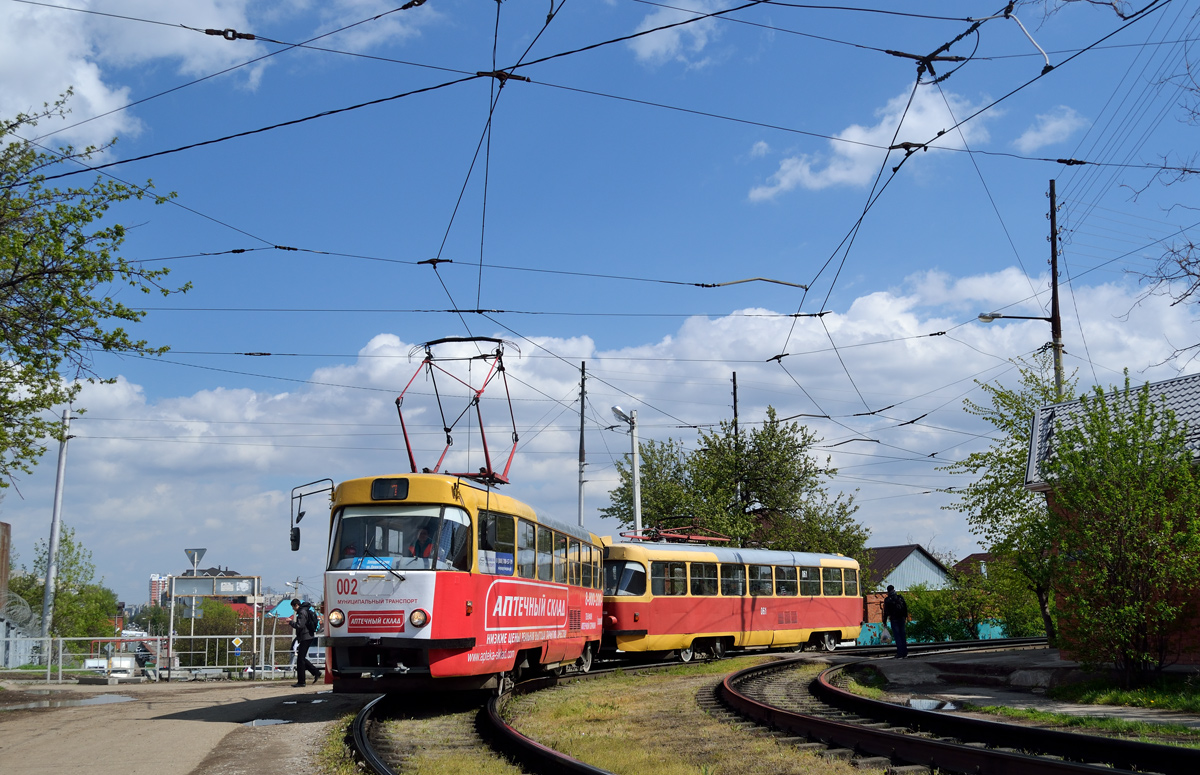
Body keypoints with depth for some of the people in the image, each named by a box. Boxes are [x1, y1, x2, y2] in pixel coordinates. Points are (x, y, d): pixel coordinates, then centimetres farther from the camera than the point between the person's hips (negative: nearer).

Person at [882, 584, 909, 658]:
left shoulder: (887, 600, -8)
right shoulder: (900, 597, 4)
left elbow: (886, 611, -8)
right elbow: (905, 608, 12)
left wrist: (884, 622, -1)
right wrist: (905, 616, 24)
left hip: (894, 620, -4)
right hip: (901, 619, 4)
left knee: (897, 636, -2)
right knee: (903, 636, 11)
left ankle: (900, 654, -6)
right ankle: (905, 654, 13)